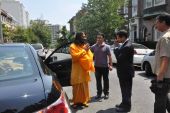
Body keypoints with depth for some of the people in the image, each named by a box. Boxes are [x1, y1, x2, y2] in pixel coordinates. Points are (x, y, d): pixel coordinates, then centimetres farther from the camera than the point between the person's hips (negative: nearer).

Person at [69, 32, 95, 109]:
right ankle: (76, 102, 8)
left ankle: (84, 101, 20)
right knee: (77, 86, -3)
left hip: (85, 69, 6)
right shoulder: (73, 46, -4)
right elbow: (74, 57, -17)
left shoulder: (85, 45, 15)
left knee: (85, 86, 9)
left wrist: (87, 50, -7)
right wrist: (84, 50, -17)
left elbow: (90, 56, 13)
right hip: (77, 70, -6)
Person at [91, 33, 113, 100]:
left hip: (105, 66, -3)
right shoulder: (94, 46, 2)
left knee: (105, 80, 9)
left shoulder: (107, 47, -6)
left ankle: (106, 93, 23)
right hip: (97, 66, 3)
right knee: (98, 80, 11)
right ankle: (99, 93, 24)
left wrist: (110, 65, -11)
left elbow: (109, 57, -6)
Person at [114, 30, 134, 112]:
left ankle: (126, 106, 17)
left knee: (126, 89, 4)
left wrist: (116, 47, -16)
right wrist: (118, 46, -1)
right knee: (125, 89, 20)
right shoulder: (125, 44, 8)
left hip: (126, 71, -10)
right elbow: (120, 55, 10)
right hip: (124, 71, 10)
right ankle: (124, 104, 35)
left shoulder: (127, 46, -23)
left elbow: (119, 58, -25)